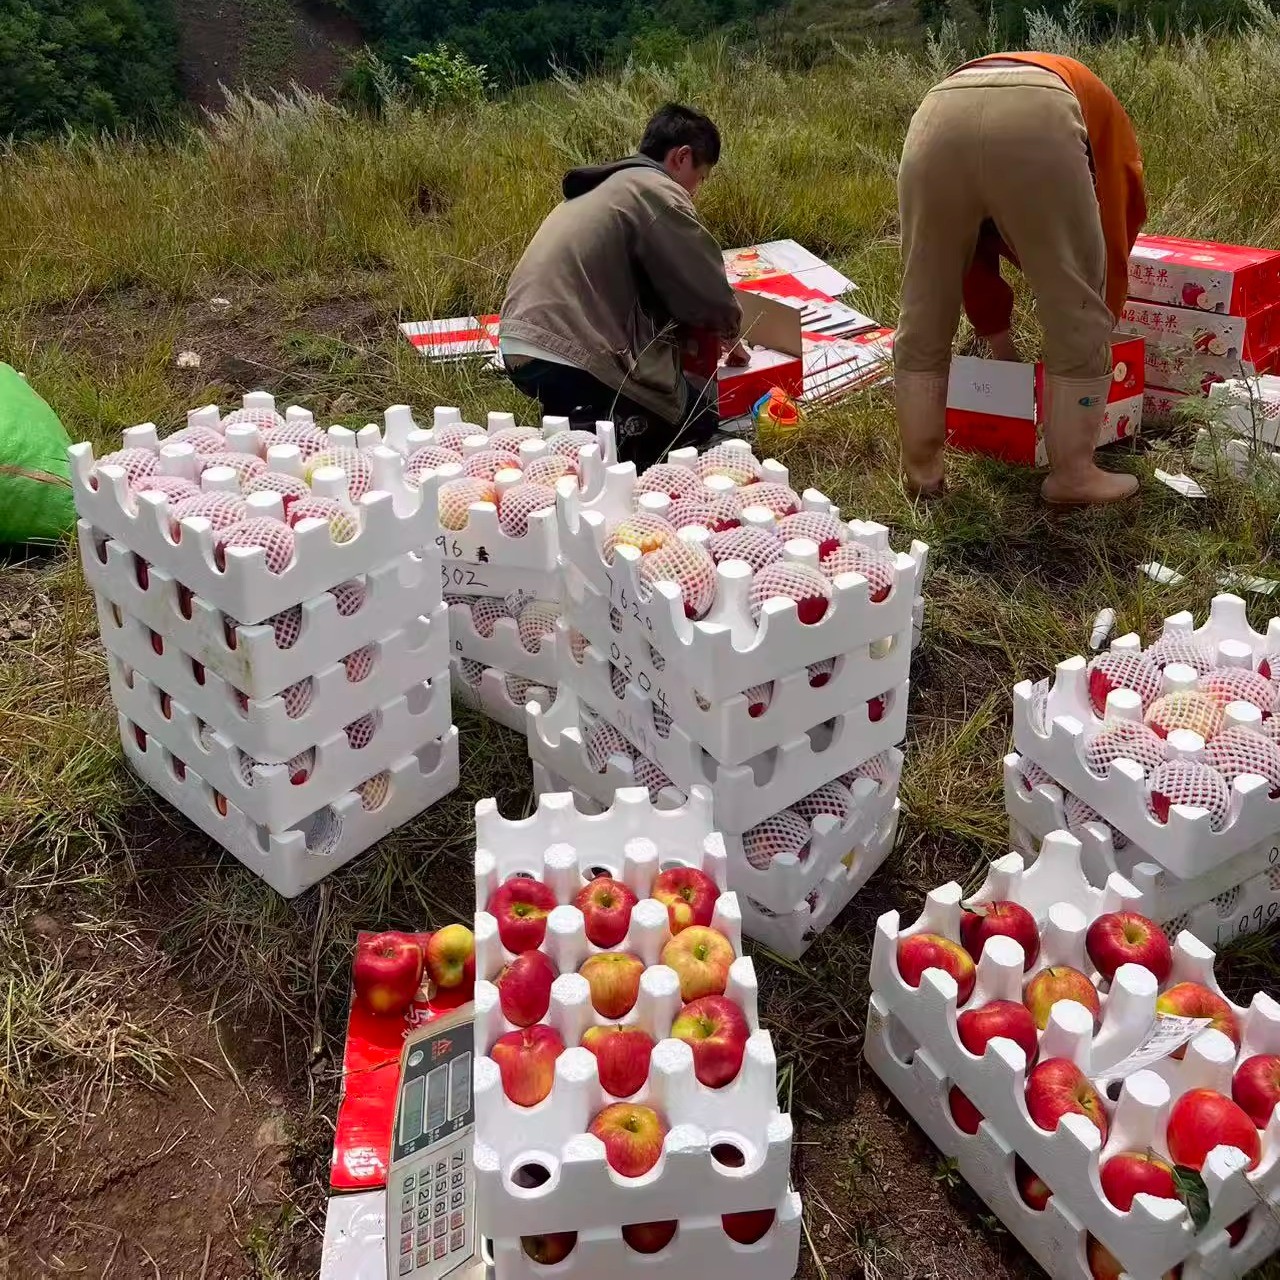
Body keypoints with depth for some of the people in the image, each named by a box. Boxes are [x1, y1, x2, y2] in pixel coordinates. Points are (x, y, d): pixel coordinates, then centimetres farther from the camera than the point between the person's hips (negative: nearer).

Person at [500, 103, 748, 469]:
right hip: (567, 360, -10)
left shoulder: (605, 186, 23)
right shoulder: (657, 192, -6)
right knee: (701, 419, 6)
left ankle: (573, 428, 4)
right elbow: (708, 292, -4)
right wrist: (729, 334, 18)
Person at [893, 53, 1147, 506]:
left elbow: (974, 256, 46)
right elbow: (1112, 241, 31)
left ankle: (921, 468, 27)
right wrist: (1099, 331, 43)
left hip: (939, 118, 3)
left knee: (923, 318, 18)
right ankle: (1072, 473, 22)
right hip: (1036, 124, -3)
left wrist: (1003, 350, 53)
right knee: (1078, 322, 13)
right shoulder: (1103, 118, 38)